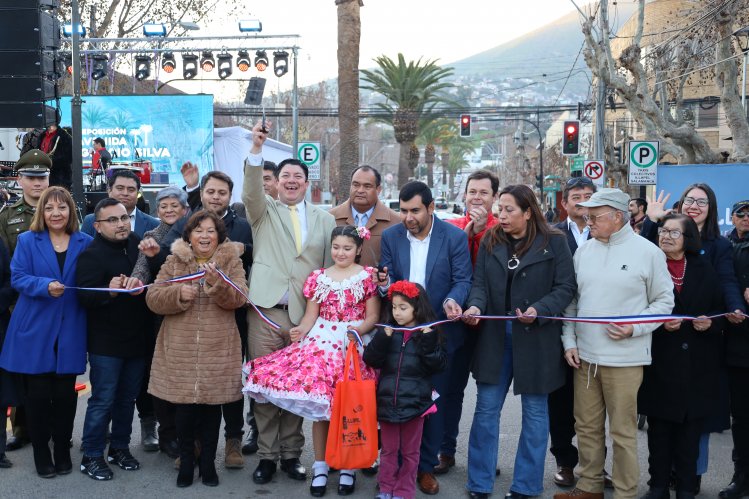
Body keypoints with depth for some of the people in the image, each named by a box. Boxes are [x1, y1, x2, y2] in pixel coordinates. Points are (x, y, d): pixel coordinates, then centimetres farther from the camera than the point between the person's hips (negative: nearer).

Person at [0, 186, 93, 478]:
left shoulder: (85, 243, 6)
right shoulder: (27, 241, 3)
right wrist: (45, 286, -21)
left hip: (69, 332, 1)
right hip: (35, 331, -1)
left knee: (65, 394, 7)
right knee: (37, 394, 3)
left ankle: (63, 451, 24)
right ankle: (41, 453, 20)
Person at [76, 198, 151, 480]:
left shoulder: (138, 245, 5)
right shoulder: (91, 255, -12)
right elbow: (85, 297, -22)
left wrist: (141, 284, -9)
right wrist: (109, 291, -40)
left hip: (137, 339, 6)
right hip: (106, 343, -5)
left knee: (127, 398, 15)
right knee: (103, 401, 1)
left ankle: (120, 448, 30)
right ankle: (91, 456, 15)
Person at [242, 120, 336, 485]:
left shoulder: (324, 220, 11)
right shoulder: (264, 211, 9)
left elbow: (331, 267, 9)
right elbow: (250, 192, -13)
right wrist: (256, 149, -27)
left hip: (305, 315, 1)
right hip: (265, 311, -1)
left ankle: (291, 454, 19)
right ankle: (267, 455, 14)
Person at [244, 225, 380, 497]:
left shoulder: (367, 276, 2)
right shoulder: (318, 277, 9)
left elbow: (373, 316, 0)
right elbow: (310, 316, 6)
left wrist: (360, 328, -20)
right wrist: (300, 330, -13)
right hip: (322, 342, 2)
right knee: (319, 405, -3)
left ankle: (348, 466, 15)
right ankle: (320, 466, 11)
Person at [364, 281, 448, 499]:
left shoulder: (429, 334, -3)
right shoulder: (387, 332, 2)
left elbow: (439, 365, -10)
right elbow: (370, 360, -5)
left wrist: (428, 340, -20)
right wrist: (383, 337, -17)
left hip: (414, 402, -2)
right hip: (387, 401, 2)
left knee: (410, 451, 12)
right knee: (388, 449, 14)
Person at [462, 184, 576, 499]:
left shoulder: (553, 242, -5)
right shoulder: (490, 241, 5)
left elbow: (565, 287, -7)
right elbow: (479, 282, 3)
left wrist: (538, 310, -22)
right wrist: (475, 306, -18)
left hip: (536, 339, -3)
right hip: (495, 335, 3)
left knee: (534, 411, 9)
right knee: (485, 410, 7)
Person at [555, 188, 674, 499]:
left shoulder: (647, 252, -5)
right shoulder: (583, 251, 7)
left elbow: (664, 301, -1)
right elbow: (571, 301, 12)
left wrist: (634, 328, -14)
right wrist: (569, 341, 5)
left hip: (625, 358, -5)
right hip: (584, 356, 5)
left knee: (623, 432, 3)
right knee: (587, 426, 14)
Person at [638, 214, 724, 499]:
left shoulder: (704, 270, 7)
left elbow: (720, 309, 11)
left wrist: (710, 322, -10)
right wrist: (661, 323, -17)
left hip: (696, 364, 2)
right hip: (659, 361, -1)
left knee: (690, 430, 7)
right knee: (659, 428, 5)